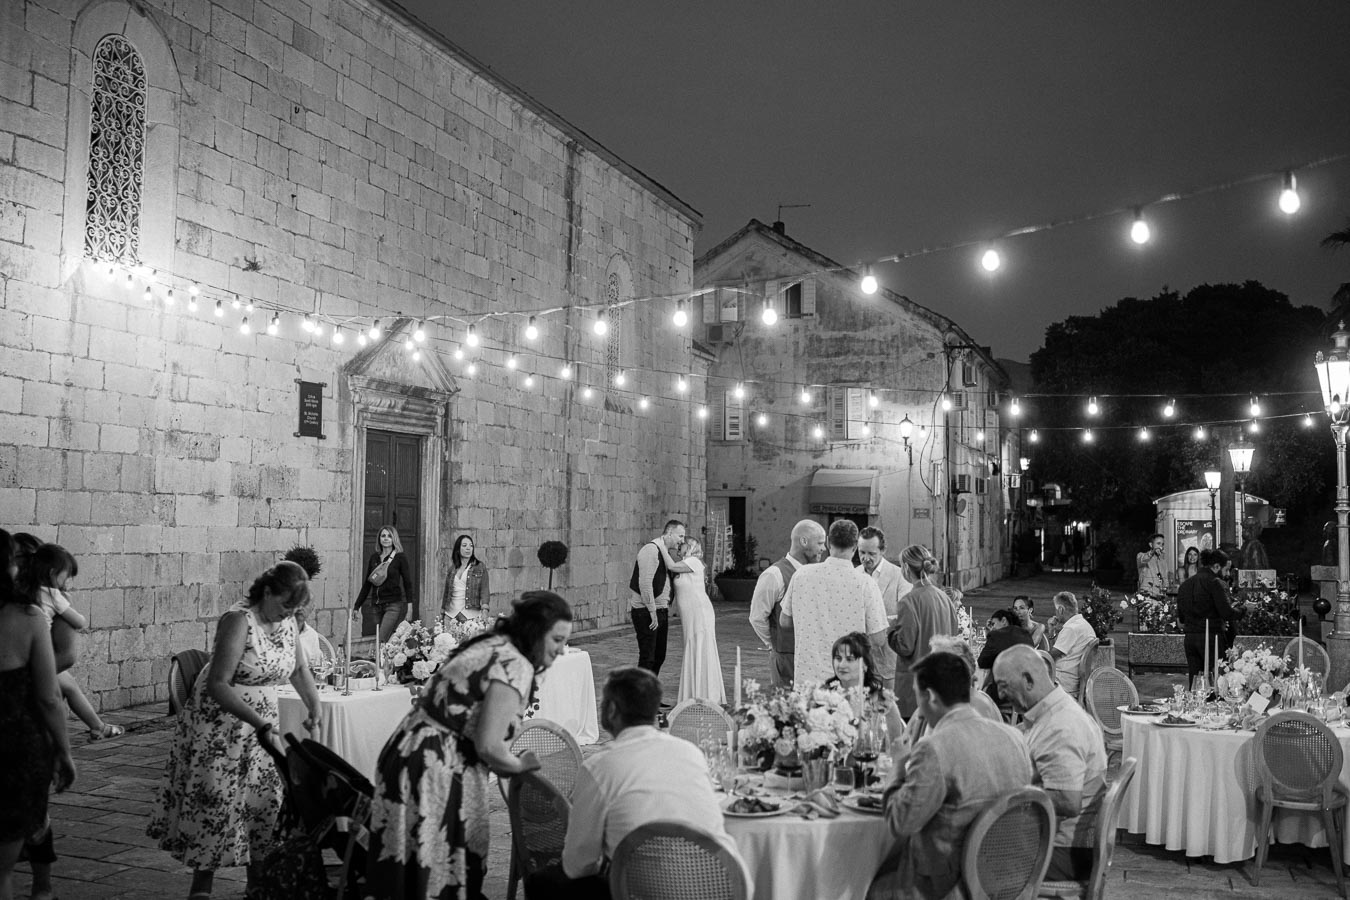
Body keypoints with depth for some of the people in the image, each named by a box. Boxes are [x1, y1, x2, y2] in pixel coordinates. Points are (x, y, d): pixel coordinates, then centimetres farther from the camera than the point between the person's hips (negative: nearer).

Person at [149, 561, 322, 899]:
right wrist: (263, 725, -31)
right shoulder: (239, 620, -22)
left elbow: (298, 668, 15)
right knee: (216, 800, -2)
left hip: (261, 724, 7)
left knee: (265, 799, 6)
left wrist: (314, 705, -2)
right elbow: (218, 685, -26)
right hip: (219, 722, -6)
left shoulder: (287, 622, 0)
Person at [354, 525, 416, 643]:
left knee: (382, 641, -16)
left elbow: (408, 583, -3)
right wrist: (357, 606, 16)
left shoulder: (400, 557, -2)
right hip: (378, 605, 5)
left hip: (394, 605, -5)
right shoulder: (374, 557, 11)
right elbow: (367, 584, 17)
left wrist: (409, 608, -10)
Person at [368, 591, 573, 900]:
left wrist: (510, 762, 11)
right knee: (440, 875, 3)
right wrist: (520, 765, -2)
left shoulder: (490, 644, 11)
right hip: (435, 772, -9)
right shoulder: (515, 665, -17)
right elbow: (488, 746, -20)